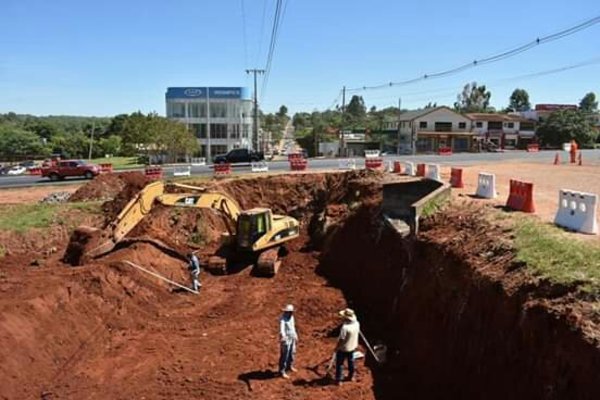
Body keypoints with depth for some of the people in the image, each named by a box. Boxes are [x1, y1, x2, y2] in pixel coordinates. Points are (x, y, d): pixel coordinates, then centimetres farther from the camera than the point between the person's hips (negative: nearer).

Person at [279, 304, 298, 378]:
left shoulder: (291, 317, 4)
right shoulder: (283, 319, -24)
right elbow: (282, 329, -41)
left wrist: (295, 336, 24)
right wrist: (283, 337, -57)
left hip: (292, 339, 9)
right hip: (286, 339, -9)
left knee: (292, 353, 22)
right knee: (284, 356, -2)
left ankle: (289, 366, 42)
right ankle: (282, 372, 7)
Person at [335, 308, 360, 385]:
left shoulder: (345, 327, -35)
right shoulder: (356, 323, -14)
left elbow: (341, 339, -26)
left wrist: (337, 347, -10)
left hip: (343, 348, -7)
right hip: (352, 347, 7)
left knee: (339, 363, 11)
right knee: (351, 361, 25)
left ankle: (338, 380, 21)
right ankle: (351, 376, 43)